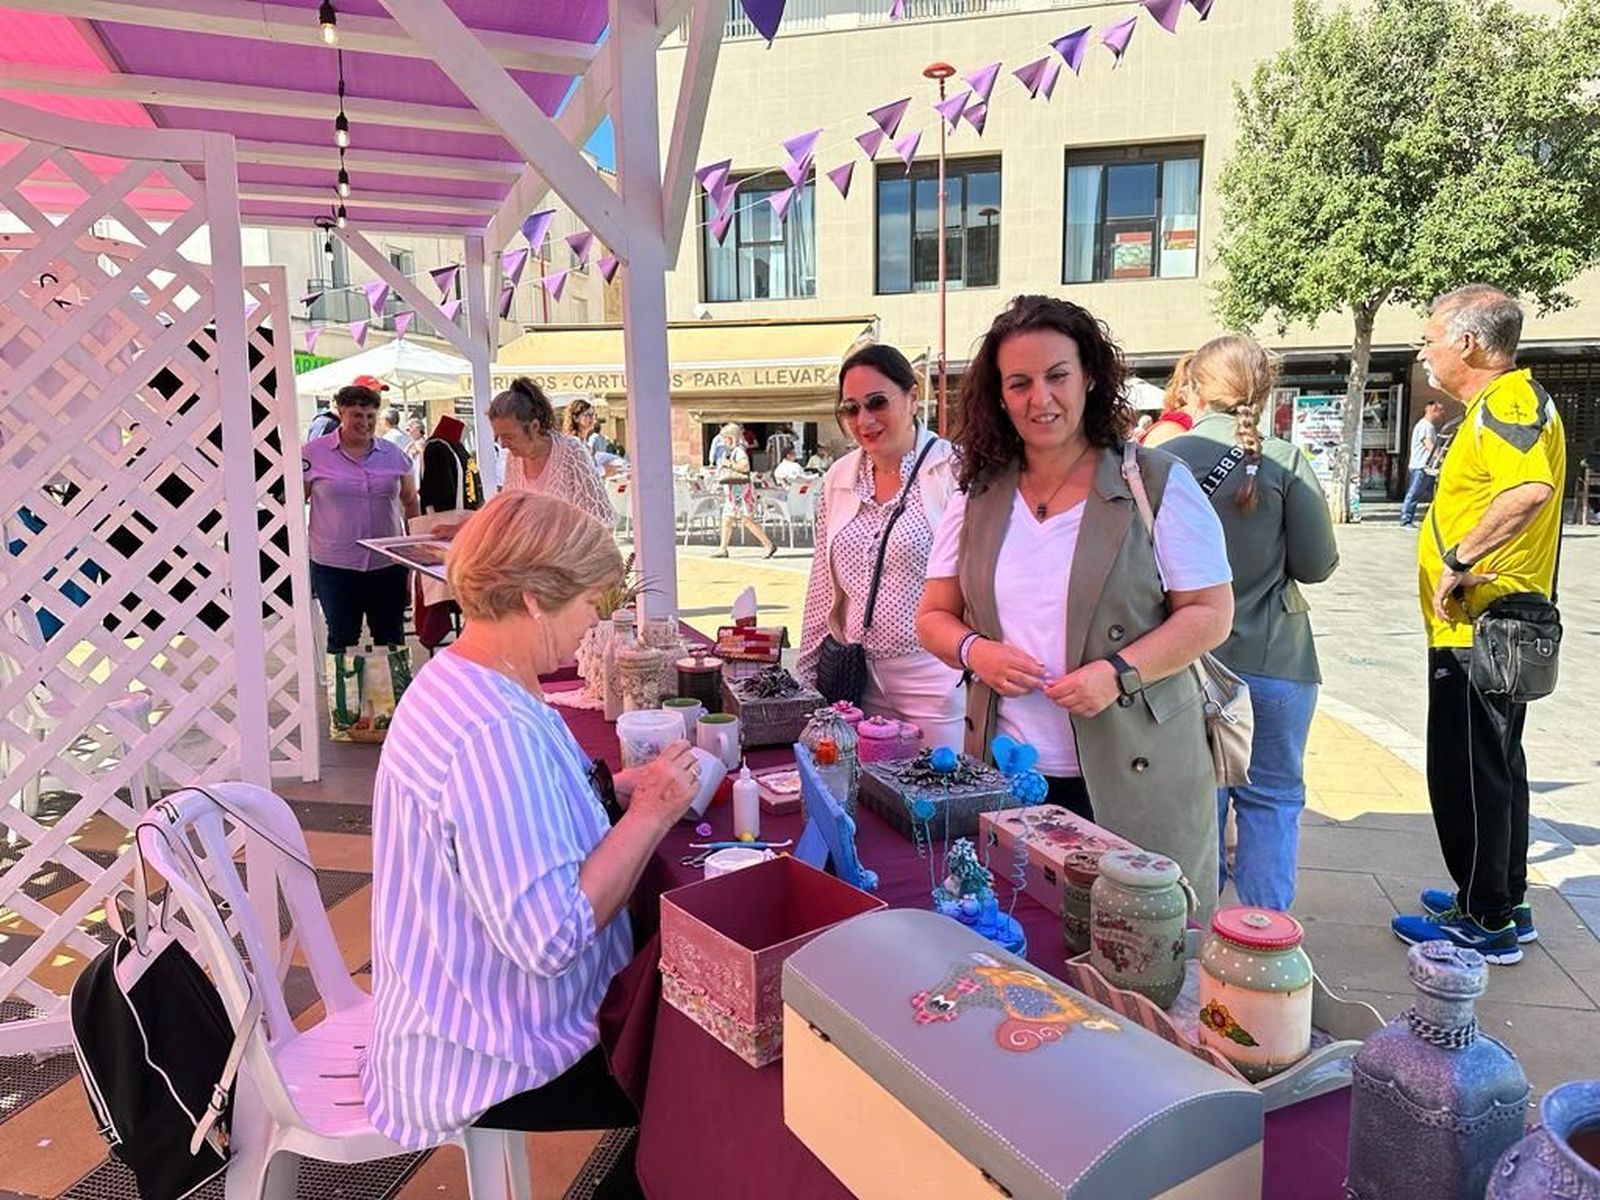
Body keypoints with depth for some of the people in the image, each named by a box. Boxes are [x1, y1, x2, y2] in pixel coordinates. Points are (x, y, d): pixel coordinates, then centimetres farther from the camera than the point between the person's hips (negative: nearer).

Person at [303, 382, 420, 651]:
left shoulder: (394, 454, 6)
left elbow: (411, 503, 16)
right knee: (342, 639, 8)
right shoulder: (314, 454, -3)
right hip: (334, 566, -2)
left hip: (388, 563, 2)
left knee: (391, 639, 10)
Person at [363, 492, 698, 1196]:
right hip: (487, 1066, -9)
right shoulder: (495, 734, -31)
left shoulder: (454, 683, 1)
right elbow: (551, 937, -33)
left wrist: (625, 789, -1)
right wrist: (649, 814, -24)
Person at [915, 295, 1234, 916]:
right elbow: (934, 617, 12)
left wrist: (1119, 672, -18)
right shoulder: (978, 497, 8)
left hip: (1134, 780, -3)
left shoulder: (1158, 485, -3)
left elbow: (1211, 613, -3)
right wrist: (975, 651, -10)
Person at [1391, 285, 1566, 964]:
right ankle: (1503, 902, 32)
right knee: (1494, 767, 19)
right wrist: (1465, 562, 8)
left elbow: (1529, 489, -36)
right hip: (1494, 627, 11)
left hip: (1478, 628, -11)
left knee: (1466, 772, -1)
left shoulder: (1508, 400, -17)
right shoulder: (1503, 403, 17)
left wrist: (1459, 561, -27)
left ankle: (1484, 924, 10)